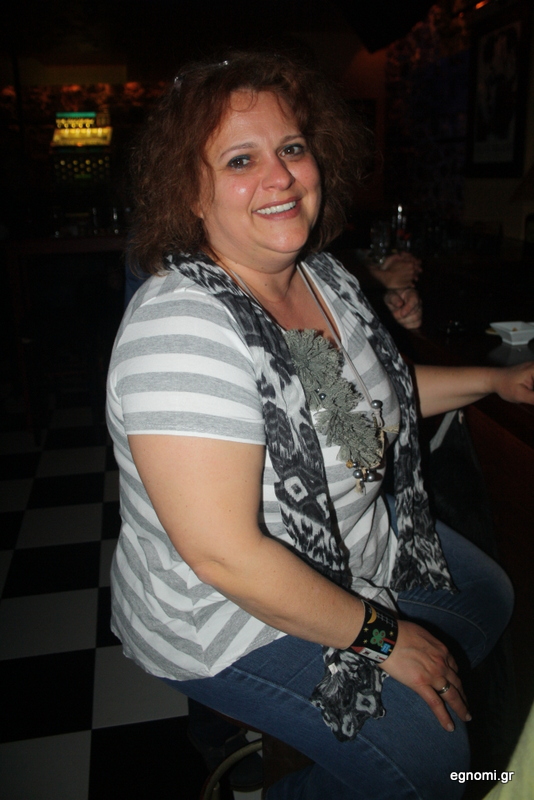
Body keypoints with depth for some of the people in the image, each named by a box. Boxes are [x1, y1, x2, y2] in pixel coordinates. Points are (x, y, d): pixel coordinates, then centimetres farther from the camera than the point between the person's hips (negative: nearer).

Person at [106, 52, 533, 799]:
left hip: (362, 546, 9)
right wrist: (380, 635, -21)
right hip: (229, 618, -8)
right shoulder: (182, 325, -32)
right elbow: (224, 554, -33)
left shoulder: (324, 276, -5)